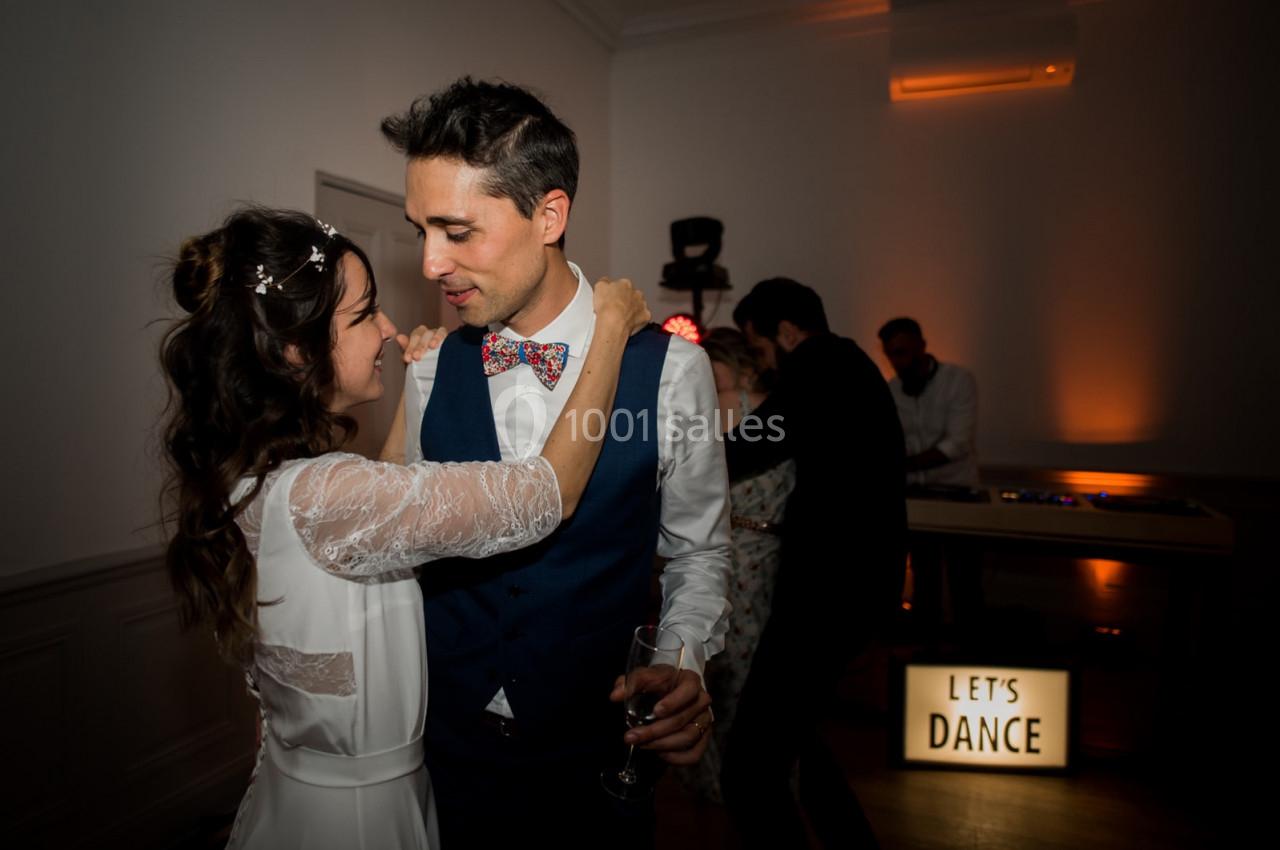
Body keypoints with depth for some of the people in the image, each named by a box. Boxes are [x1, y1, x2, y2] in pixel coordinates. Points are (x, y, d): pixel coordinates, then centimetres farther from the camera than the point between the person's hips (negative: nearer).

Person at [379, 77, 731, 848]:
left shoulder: (669, 369, -15)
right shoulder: (431, 367, -6)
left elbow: (698, 551, -3)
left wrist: (683, 665, -18)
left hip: (596, 754, -2)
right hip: (445, 742, 3)